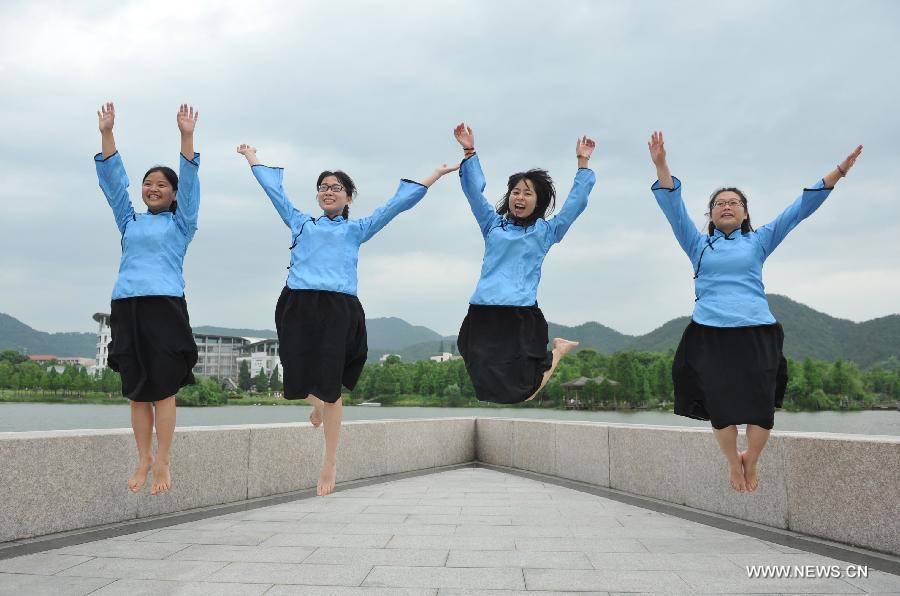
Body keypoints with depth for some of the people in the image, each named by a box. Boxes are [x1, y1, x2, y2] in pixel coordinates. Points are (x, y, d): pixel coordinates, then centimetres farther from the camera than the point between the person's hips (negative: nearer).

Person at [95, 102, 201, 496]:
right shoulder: (130, 221, 20)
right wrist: (106, 133, 7)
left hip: (165, 307, -4)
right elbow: (112, 179, 16)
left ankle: (162, 463, -1)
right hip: (126, 307, 4)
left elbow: (189, 182, 0)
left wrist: (186, 137, -10)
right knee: (136, 391, 4)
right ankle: (143, 460, 11)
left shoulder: (181, 222, 11)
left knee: (163, 389, -6)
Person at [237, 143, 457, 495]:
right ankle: (317, 404, 39)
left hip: (338, 308, -2)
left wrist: (435, 175, 22)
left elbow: (398, 203, 21)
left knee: (329, 387, -4)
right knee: (297, 383, 0)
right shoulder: (301, 223, 24)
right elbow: (274, 189, 33)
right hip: (296, 305, 2)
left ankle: (330, 463, 11)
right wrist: (252, 159, 42)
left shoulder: (357, 229, 20)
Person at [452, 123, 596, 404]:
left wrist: (583, 162, 3)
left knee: (519, 394, -1)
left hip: (522, 315, -2)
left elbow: (577, 201, 8)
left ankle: (558, 350, 25)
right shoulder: (493, 224, 17)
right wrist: (469, 152, 3)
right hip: (483, 314, 3)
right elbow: (473, 191, 12)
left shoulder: (546, 231, 12)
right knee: (485, 388, 1)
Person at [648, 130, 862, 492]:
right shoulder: (698, 244, 14)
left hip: (756, 333, 1)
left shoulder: (759, 241, 16)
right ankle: (734, 464, 25)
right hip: (710, 334, 0)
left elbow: (799, 209, 13)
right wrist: (661, 165, -9)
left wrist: (839, 172, 7)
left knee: (761, 407, -3)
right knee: (720, 407, 0)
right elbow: (673, 208, 4)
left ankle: (751, 462, 24)